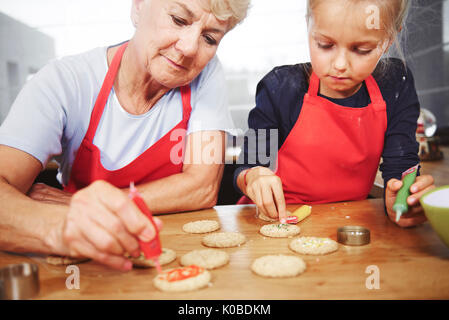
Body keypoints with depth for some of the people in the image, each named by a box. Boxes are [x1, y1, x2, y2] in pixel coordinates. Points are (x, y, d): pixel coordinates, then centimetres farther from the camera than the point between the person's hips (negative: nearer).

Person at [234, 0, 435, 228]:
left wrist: (400, 202, -28)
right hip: (279, 220, -1)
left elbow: (400, 167, -6)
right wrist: (253, 176, -28)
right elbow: (247, 165, -5)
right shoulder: (281, 88, -10)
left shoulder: (395, 84, -3)